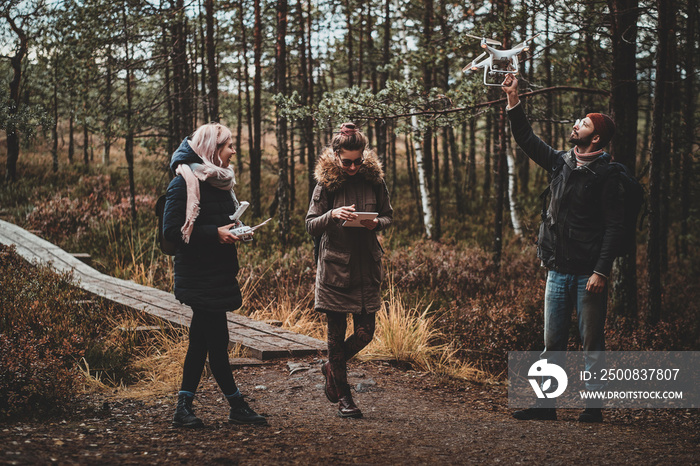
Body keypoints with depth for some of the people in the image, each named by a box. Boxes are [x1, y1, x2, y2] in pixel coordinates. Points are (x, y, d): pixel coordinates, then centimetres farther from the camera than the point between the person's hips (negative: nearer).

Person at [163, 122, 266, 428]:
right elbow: (172, 230, -17)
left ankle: (184, 408, 13)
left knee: (202, 339, 9)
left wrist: (234, 231, 6)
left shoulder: (220, 180, 15)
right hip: (198, 274, -9)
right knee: (218, 340, -5)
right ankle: (237, 407, 3)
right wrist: (215, 233, -20)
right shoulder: (185, 182, -12)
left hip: (219, 271, 9)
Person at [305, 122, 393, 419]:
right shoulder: (326, 183, -4)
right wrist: (332, 215, -23)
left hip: (366, 265, 2)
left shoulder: (374, 179, 1)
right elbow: (310, 225, -4)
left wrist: (377, 223, -11)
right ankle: (343, 397, 16)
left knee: (365, 332, 1)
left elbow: (389, 215, 11)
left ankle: (331, 369, 29)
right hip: (335, 266, -2)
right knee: (337, 333, 2)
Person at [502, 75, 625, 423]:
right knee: (553, 342, 9)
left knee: (592, 343, 1)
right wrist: (513, 99, 13)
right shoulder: (560, 163, 11)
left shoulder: (606, 175, -8)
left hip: (589, 275, -6)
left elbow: (614, 227, -12)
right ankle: (546, 404, 14)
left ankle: (593, 407, 8)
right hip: (558, 271, 6)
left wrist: (601, 271, -18)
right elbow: (526, 140, 20)